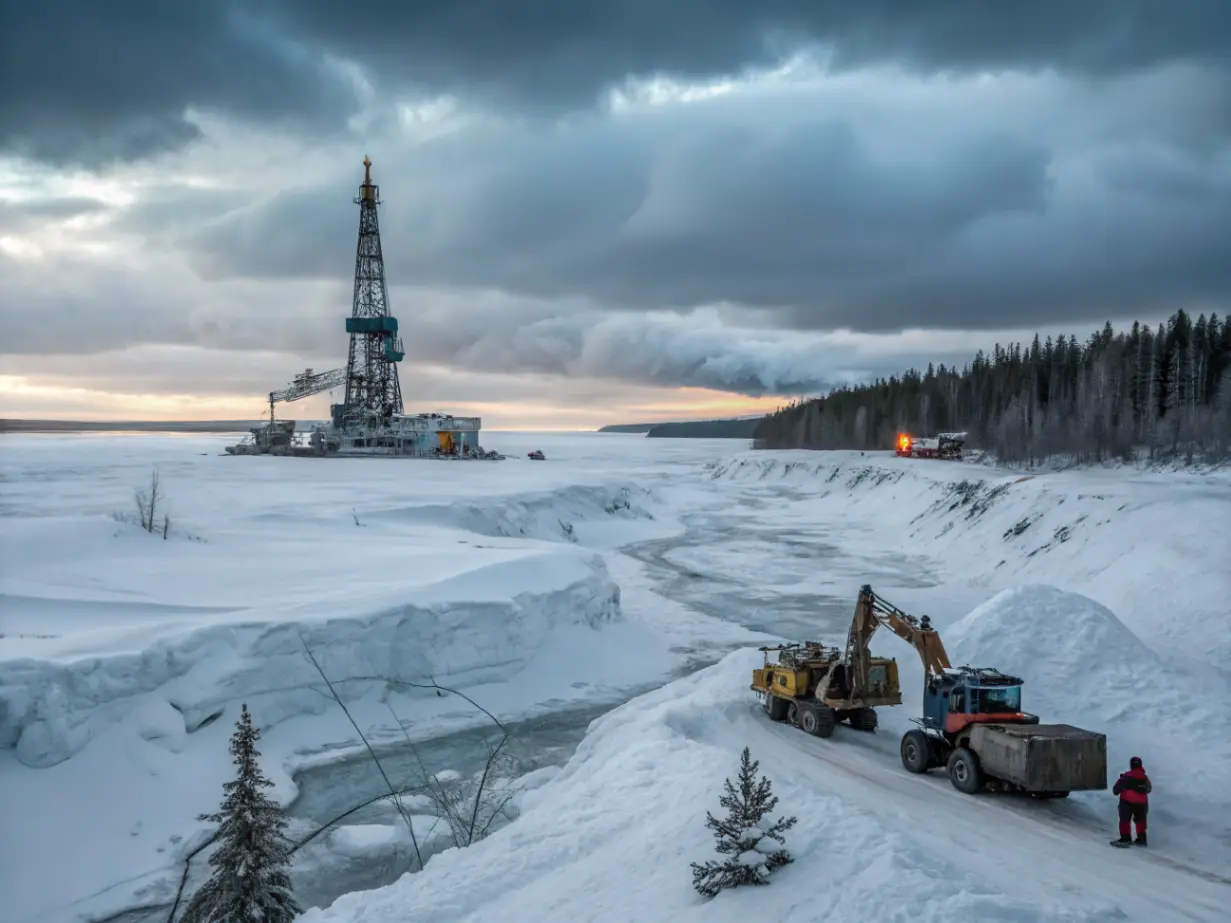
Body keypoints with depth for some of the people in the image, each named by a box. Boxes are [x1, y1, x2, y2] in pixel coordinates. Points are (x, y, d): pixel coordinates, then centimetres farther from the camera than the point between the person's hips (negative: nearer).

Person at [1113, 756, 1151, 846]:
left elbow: (1116, 789, -10)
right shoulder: (1145, 777, 0)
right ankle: (1141, 838, 17)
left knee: (1124, 820, 6)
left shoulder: (1126, 777, -14)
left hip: (1127, 802, -4)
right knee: (1140, 820, 18)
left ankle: (1125, 837, 2)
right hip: (1141, 803, 4)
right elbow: (1149, 789, 18)